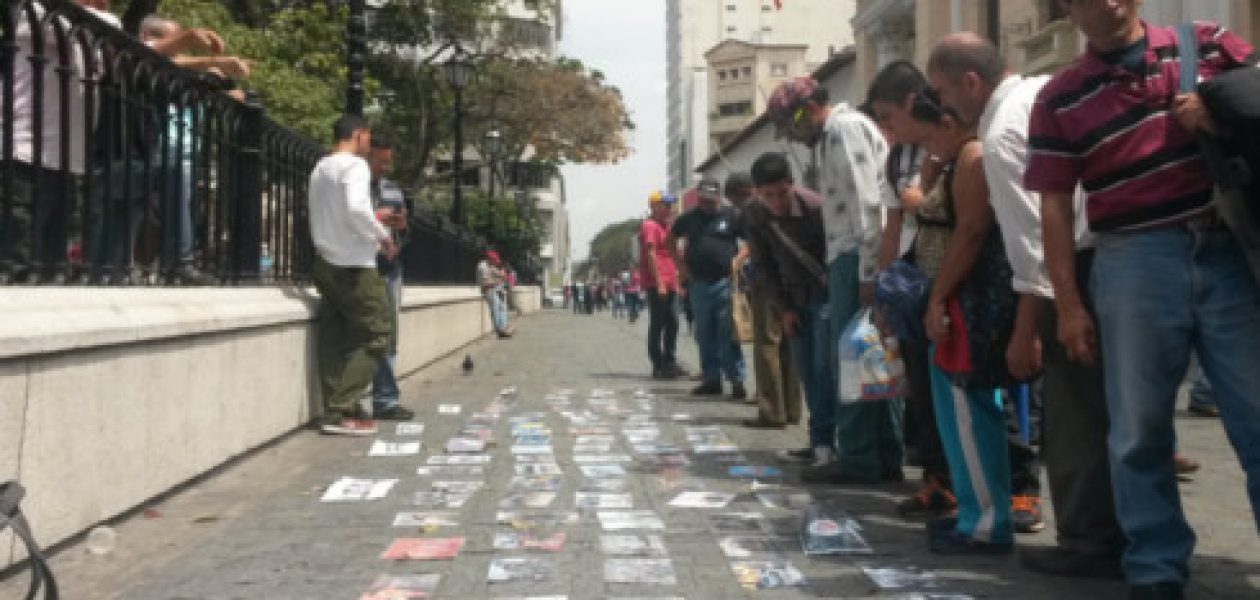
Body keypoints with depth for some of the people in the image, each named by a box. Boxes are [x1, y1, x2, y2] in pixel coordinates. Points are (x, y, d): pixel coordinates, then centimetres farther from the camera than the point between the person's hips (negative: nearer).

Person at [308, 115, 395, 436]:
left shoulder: (320, 168, 15)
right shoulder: (355, 165, -11)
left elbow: (328, 216, 16)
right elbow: (356, 207, -27)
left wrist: (372, 222, 17)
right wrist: (383, 236, -14)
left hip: (326, 263, 9)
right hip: (353, 266, -9)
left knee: (336, 340, 9)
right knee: (376, 335, -2)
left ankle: (335, 411, 7)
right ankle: (341, 411, -7)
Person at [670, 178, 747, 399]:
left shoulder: (730, 216, -1)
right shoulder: (689, 218, 9)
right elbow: (670, 240, 22)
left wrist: (738, 261, -11)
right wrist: (681, 265, 12)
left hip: (725, 281, -4)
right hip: (699, 282, 4)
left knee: (728, 334, -8)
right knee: (705, 335, 9)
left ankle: (737, 379, -6)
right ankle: (711, 379, 18)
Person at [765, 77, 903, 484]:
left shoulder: (846, 128, -8)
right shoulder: (830, 137, 22)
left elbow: (867, 204, -16)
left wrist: (866, 274, -19)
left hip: (856, 259, -10)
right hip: (850, 259, 10)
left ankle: (859, 460, -1)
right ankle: (886, 457, 16)